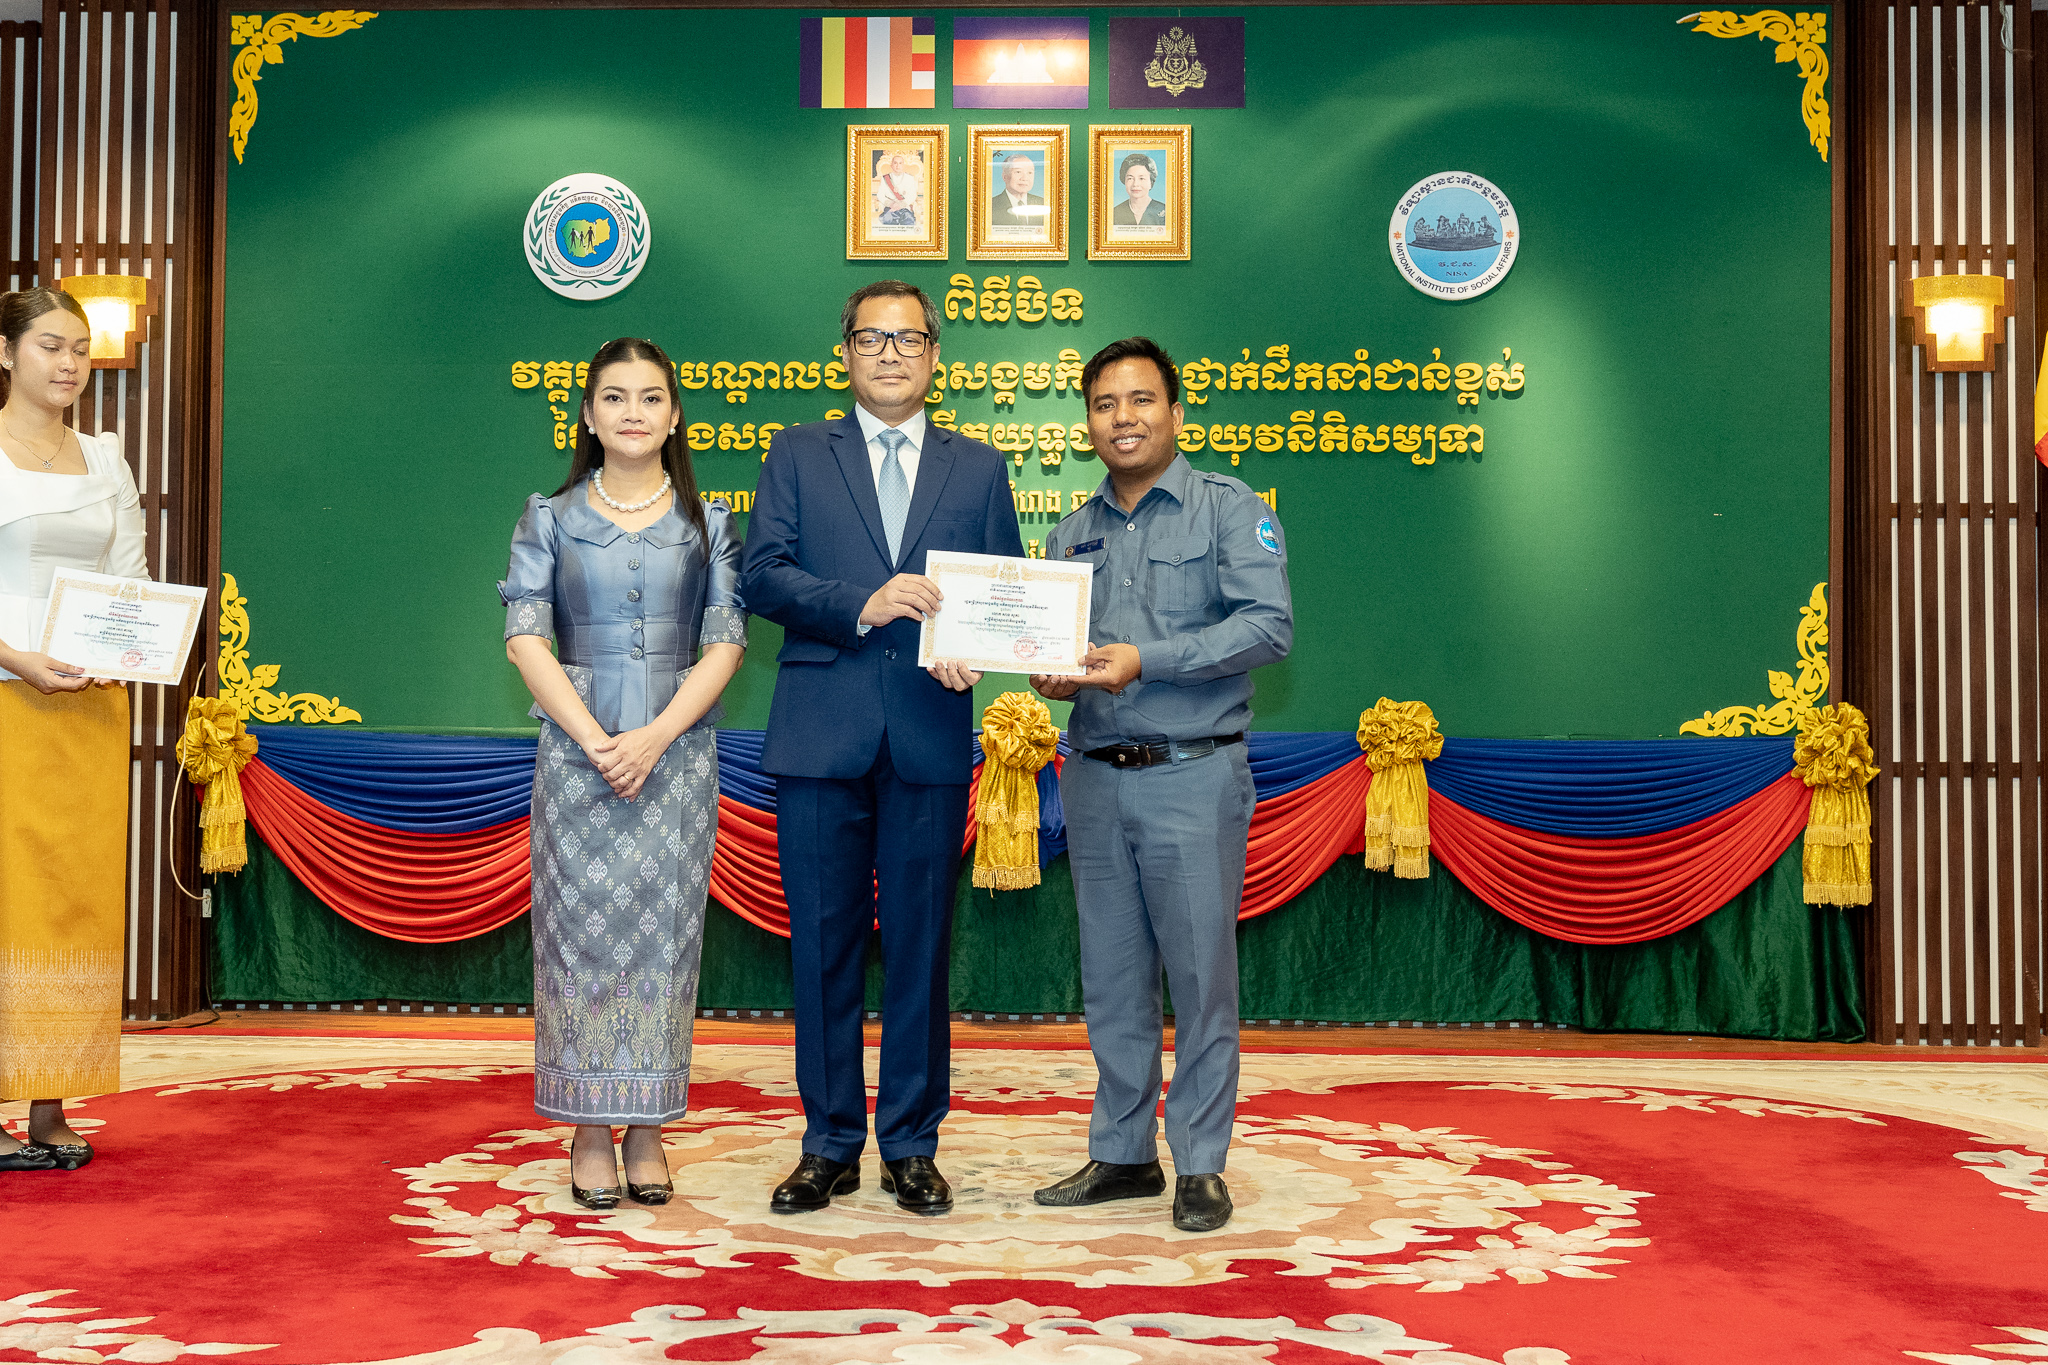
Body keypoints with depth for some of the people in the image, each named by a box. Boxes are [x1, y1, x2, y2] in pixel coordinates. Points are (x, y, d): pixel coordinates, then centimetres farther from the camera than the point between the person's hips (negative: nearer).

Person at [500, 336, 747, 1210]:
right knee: (581, 924, 0)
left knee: (664, 924, 2)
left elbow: (726, 643, 0)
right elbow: (525, 636, -1)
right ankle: (588, 1132, 9)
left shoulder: (708, 522, 7)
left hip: (677, 752, 0)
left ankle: (648, 1128, 12)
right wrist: (595, 739, -12)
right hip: (576, 747, 0)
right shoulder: (550, 518, 7)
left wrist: (655, 737, -12)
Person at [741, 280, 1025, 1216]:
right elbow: (761, 575, -2)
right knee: (823, 945, 4)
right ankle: (830, 1146, 17)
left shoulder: (978, 468, 13)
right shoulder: (797, 456, 10)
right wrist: (862, 604, -16)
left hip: (930, 735, 1)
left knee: (920, 944, 5)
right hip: (820, 735, 0)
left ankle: (912, 1146, 16)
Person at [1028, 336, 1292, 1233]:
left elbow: (1269, 626, -13)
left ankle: (1200, 1165, 9)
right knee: (1112, 979, 10)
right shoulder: (1070, 536, 16)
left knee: (1200, 974, -2)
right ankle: (1122, 1153, 21)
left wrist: (1145, 661, -20)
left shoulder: (1228, 510, -1)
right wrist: (1053, 679, -5)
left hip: (1193, 777, -5)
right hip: (1095, 780, 5)